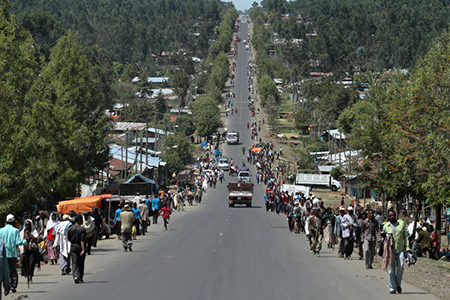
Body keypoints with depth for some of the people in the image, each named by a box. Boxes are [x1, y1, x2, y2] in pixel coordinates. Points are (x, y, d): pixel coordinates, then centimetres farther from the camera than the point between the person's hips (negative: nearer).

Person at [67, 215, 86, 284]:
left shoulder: (70, 229, 3)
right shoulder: (82, 229, -12)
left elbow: (68, 239, 13)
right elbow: (82, 240, -19)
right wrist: (83, 250, -23)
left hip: (73, 248, 3)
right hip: (80, 247, -3)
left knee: (74, 263, 0)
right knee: (81, 264, 10)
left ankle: (75, 276, -20)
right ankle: (80, 278, 18)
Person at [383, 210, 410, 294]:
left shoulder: (402, 223, 9)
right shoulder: (385, 226, 7)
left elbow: (405, 236, 12)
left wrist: (407, 247, 4)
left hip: (400, 250, 0)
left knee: (400, 265, -19)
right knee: (391, 270, -1)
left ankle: (398, 284, 0)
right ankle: (392, 288, 7)